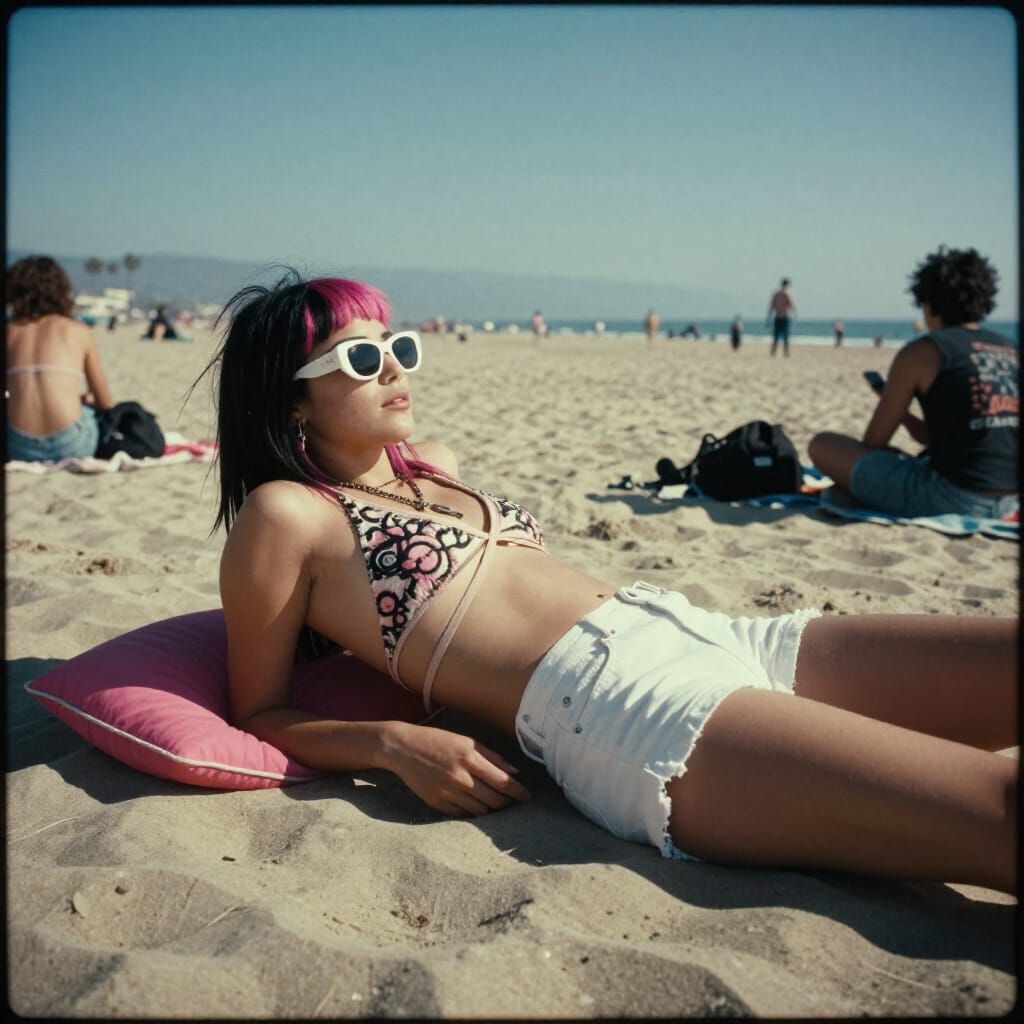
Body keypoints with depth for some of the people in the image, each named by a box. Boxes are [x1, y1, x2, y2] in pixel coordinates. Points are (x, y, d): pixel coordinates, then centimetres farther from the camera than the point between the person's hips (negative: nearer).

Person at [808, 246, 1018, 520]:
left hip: (951, 497, -8)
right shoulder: (1012, 352, 13)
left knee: (822, 445, 2)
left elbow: (873, 443, 1)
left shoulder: (920, 353, -5)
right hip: (1009, 502, 8)